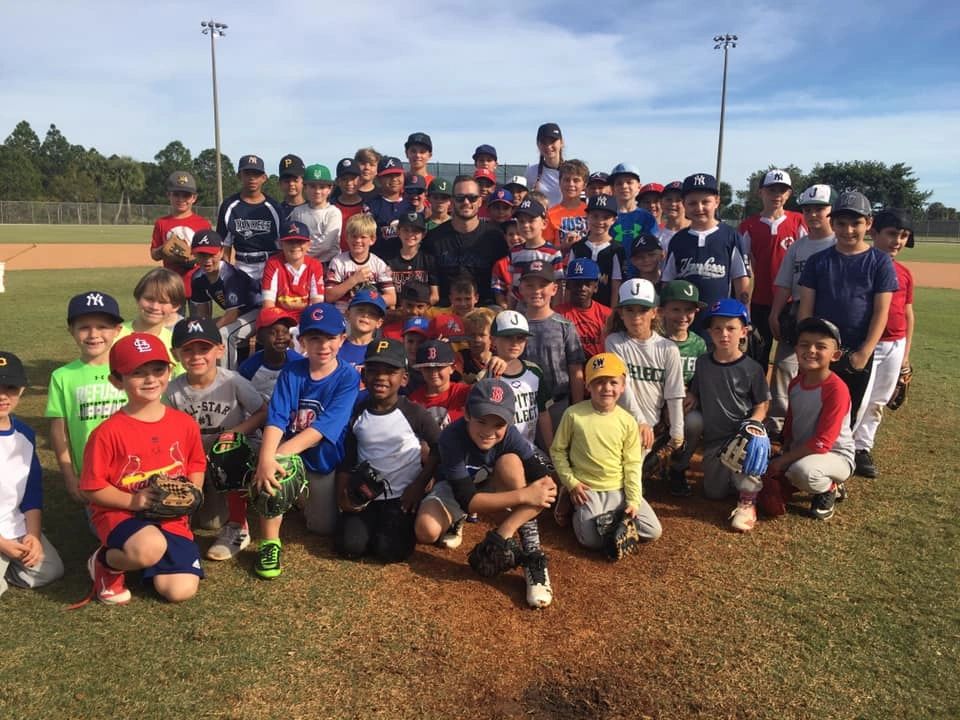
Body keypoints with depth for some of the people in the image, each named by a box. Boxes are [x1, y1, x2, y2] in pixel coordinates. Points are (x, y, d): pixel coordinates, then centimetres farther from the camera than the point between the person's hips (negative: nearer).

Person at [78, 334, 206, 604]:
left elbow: (196, 467, 12)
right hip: (120, 512, -4)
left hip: (171, 517, 4)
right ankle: (105, 562, -1)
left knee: (181, 591, -10)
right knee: (151, 548, -38)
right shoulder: (108, 432, -13)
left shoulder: (185, 424, -1)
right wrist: (132, 501, -20)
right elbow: (91, 489, -8)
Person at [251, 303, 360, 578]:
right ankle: (270, 542, -16)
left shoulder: (348, 378, -16)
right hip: (289, 453, 0)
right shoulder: (291, 372, -10)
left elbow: (324, 428, -25)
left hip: (325, 460, 0)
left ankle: (306, 497, 40)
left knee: (323, 527, 6)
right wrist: (266, 458, -40)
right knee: (273, 467, -34)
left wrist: (278, 454, -35)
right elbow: (276, 418, -21)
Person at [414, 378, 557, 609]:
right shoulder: (452, 437, -34)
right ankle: (455, 522, 3)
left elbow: (547, 484, -30)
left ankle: (500, 539, -31)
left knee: (511, 461, -31)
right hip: (454, 489, -1)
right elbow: (467, 500, -36)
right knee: (427, 531, -31)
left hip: (493, 488, 2)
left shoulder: (509, 435, -27)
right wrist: (523, 496, -42)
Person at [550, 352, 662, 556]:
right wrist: (570, 482, -7)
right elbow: (557, 450, 1)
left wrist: (634, 500, -8)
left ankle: (612, 521, 9)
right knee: (592, 540, -19)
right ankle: (579, 513, 9)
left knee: (654, 531, -8)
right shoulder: (574, 414, -9)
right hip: (588, 490, -3)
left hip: (620, 489, 3)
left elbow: (632, 464, 0)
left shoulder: (627, 421, -4)